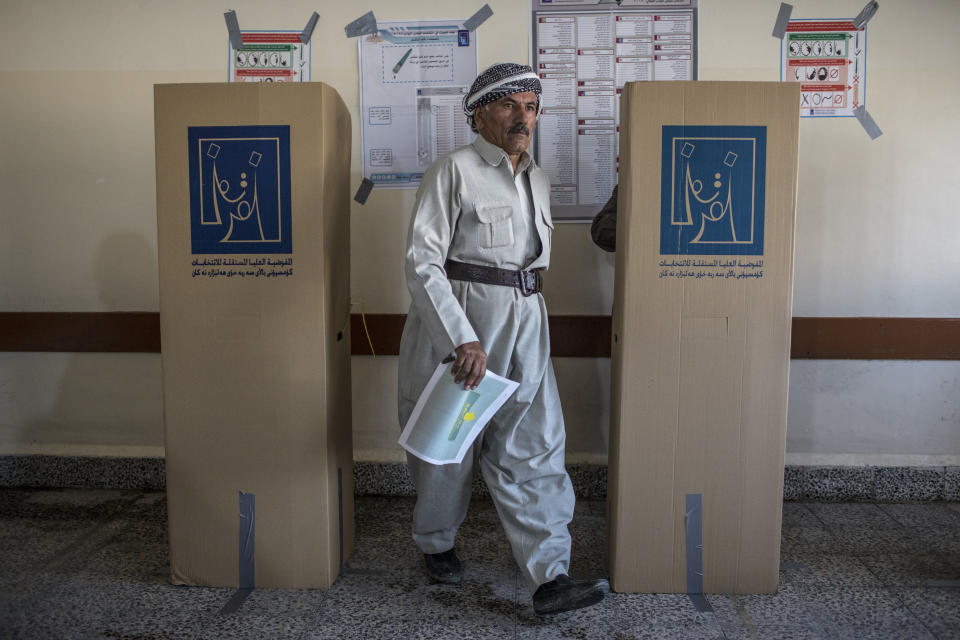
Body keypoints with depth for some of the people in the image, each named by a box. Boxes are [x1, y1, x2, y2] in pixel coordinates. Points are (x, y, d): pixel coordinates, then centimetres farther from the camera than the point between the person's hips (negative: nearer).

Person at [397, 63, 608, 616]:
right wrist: (464, 340, -22)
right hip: (455, 321, -5)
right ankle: (437, 544, 34)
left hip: (524, 326, 5)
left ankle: (550, 577, 2)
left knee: (535, 444, -2)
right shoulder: (454, 171, -7)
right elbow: (422, 263, -15)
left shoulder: (540, 181, 14)